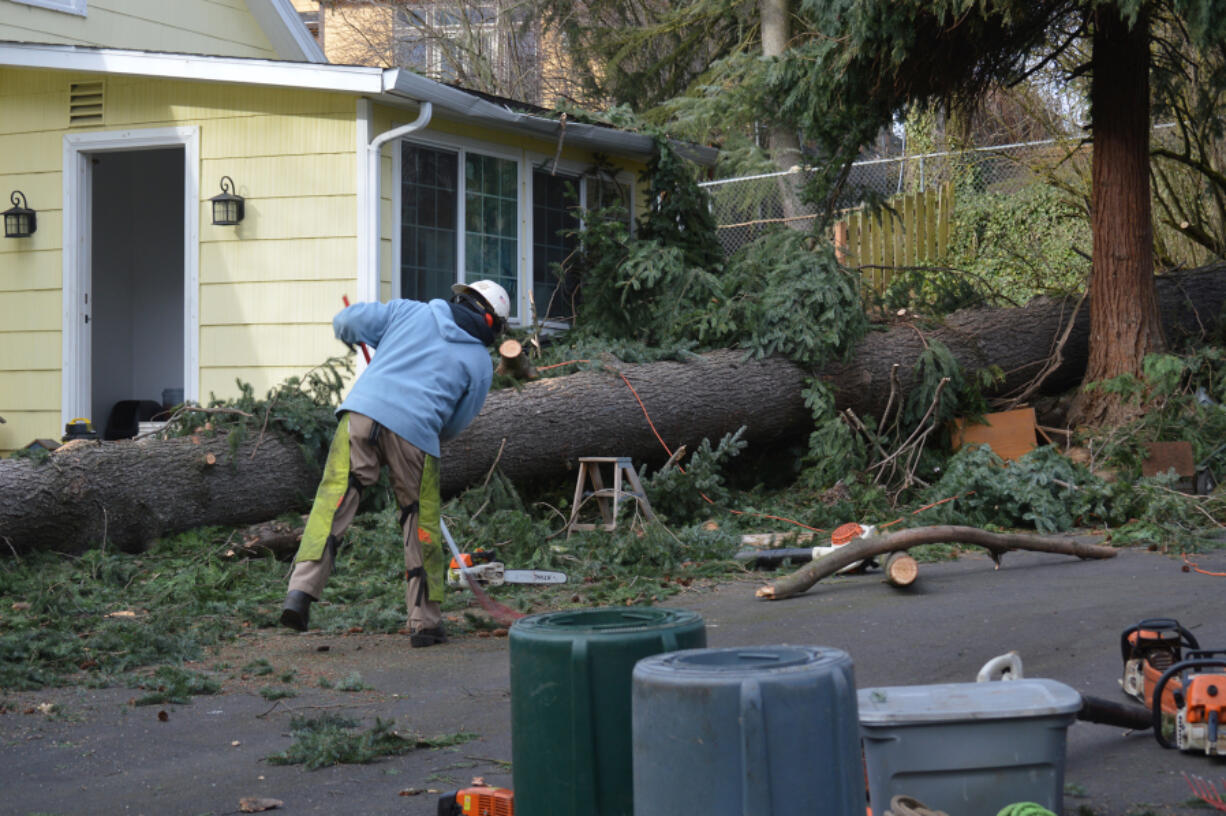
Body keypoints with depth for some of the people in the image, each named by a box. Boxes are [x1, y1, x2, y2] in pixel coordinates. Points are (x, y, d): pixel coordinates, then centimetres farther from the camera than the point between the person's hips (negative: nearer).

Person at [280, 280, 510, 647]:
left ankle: (301, 590, -19)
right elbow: (456, 424, 18)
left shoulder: (411, 311, 19)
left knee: (333, 501, -3)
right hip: (415, 431, -1)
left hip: (363, 411, 1)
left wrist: (357, 338, 39)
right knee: (422, 523, 11)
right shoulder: (481, 362, 16)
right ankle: (425, 622, 16)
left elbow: (346, 321, 15)